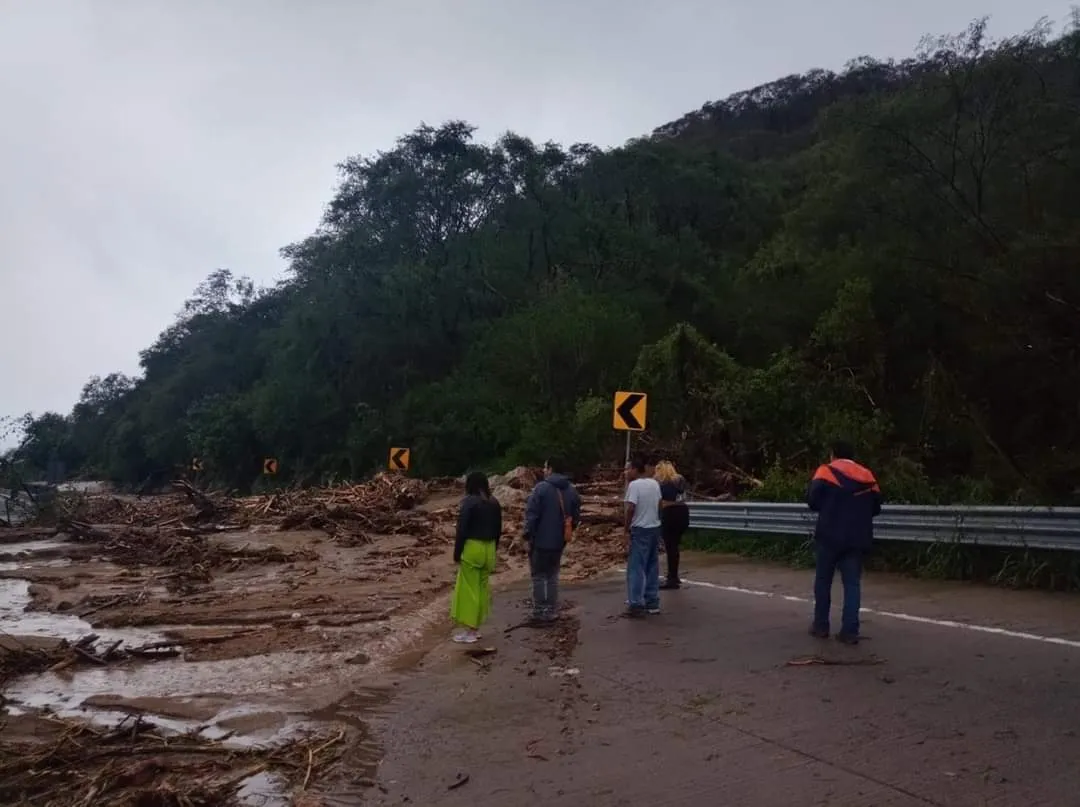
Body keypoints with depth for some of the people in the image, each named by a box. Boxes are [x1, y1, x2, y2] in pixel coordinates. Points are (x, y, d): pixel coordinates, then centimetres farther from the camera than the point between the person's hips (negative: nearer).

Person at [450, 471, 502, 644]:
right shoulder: (494, 502, 8)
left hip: (472, 548, -7)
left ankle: (469, 630, 2)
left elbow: (462, 529, -14)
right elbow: (498, 529, 13)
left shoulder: (469, 501, -12)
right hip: (489, 548, 7)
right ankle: (476, 627, 22)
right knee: (483, 588, 14)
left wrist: (457, 553, -7)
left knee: (468, 589, 0)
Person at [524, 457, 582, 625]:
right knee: (552, 576, 17)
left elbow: (531, 514, -17)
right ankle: (552, 611, 18)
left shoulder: (541, 487, -14)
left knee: (539, 576, 4)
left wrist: (528, 534, -7)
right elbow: (576, 516, 9)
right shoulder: (572, 490, 6)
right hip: (559, 541, 6)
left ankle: (540, 613, 4)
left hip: (540, 540, -6)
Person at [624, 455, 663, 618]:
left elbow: (630, 509, -18)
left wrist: (626, 530, -12)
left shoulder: (634, 485, -14)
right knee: (652, 567, 13)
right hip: (655, 528, 8)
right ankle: (652, 602, 17)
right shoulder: (655, 483, 9)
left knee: (636, 568, -4)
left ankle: (636, 604, -6)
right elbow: (658, 505, 14)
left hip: (640, 530, -8)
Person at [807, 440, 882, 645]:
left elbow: (812, 500, -9)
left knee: (823, 580, 11)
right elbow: (876, 507, 12)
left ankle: (821, 626, 16)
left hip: (830, 536, -2)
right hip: (857, 538, 3)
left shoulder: (826, 471, -1)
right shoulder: (867, 476, 10)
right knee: (852, 583, 5)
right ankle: (850, 630, 1)